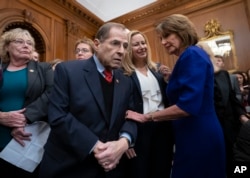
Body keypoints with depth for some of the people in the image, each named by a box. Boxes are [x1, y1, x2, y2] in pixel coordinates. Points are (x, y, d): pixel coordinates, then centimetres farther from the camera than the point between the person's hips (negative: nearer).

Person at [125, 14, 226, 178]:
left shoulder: (192, 55, -16)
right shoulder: (189, 57, 14)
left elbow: (188, 106, -25)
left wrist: (146, 117, -16)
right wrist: (169, 79, 7)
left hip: (199, 136, -9)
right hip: (196, 135, 9)